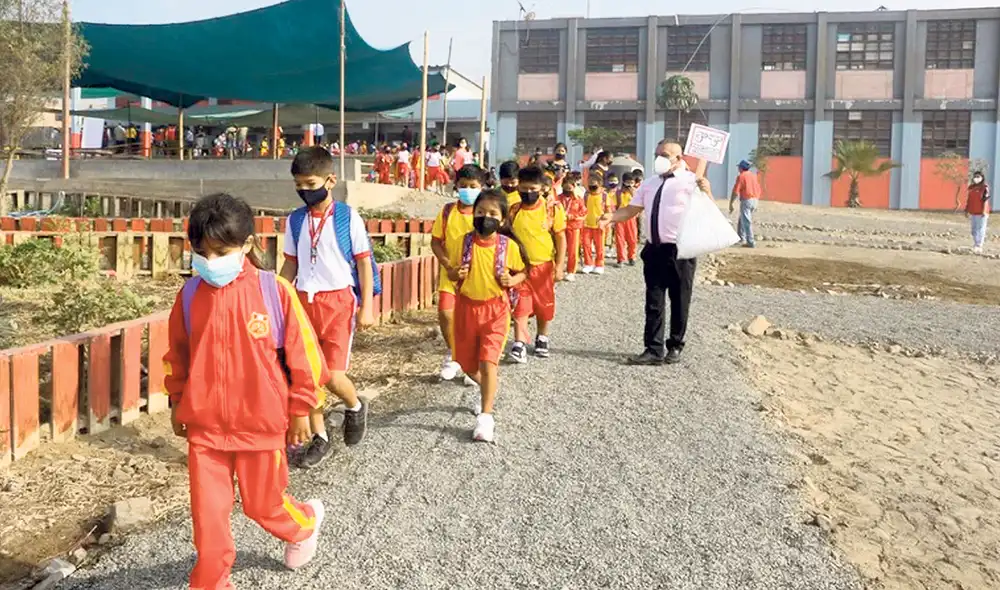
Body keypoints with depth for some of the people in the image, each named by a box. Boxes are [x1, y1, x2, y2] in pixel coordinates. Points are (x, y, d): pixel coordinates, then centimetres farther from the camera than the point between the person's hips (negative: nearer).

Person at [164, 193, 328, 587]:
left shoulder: (274, 291, -13)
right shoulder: (190, 295, -3)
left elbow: (301, 352, -6)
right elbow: (177, 355, 12)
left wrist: (301, 409, -1)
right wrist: (177, 404, 16)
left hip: (261, 422, -2)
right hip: (204, 424, 3)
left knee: (262, 503, 15)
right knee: (207, 511, 7)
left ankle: (305, 524, 47)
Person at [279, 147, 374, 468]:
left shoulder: (348, 217, -6)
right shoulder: (295, 220, 5)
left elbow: (364, 262, -3)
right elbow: (290, 264, 13)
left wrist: (366, 307, -7)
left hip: (338, 300, -4)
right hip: (304, 301, 4)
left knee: (333, 375, -10)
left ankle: (356, 407, 24)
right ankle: (319, 438, 21)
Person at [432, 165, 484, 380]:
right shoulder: (448, 211, -2)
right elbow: (436, 242, 2)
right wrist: (448, 266, -11)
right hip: (451, 274, 1)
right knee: (445, 314, -9)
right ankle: (453, 354, 19)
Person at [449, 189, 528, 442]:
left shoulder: (509, 245, -7)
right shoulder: (463, 243, -3)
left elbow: (522, 272, 7)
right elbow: (451, 272, 7)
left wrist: (512, 281, -15)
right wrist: (456, 274, -16)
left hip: (495, 309, -3)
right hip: (467, 307, 3)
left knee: (488, 361, -14)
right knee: (468, 364, 13)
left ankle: (485, 417, -3)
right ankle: (488, 389, 46)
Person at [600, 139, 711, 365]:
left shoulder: (691, 181, -5)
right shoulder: (650, 183, 15)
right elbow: (631, 209, 13)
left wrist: (707, 192, -31)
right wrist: (612, 217, -5)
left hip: (680, 251, -5)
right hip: (654, 250, 6)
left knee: (679, 302, 8)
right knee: (654, 302, 6)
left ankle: (675, 347, 24)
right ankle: (654, 350, 11)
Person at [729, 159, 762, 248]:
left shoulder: (741, 176, -7)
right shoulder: (753, 175, 14)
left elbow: (735, 191, -12)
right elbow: (758, 190, 17)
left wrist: (731, 204, -8)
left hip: (746, 200, -8)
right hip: (754, 200, 8)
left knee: (746, 222, -7)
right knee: (742, 220, 21)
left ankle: (750, 242, -11)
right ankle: (741, 238, 26)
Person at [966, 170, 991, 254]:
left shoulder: (985, 187, -7)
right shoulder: (971, 187, 12)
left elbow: (986, 200, -12)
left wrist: (984, 211, -19)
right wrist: (966, 210, 15)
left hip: (981, 212, -7)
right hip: (973, 212, 7)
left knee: (981, 229, -6)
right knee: (974, 229, 12)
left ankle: (979, 246, -6)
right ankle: (975, 245, 20)